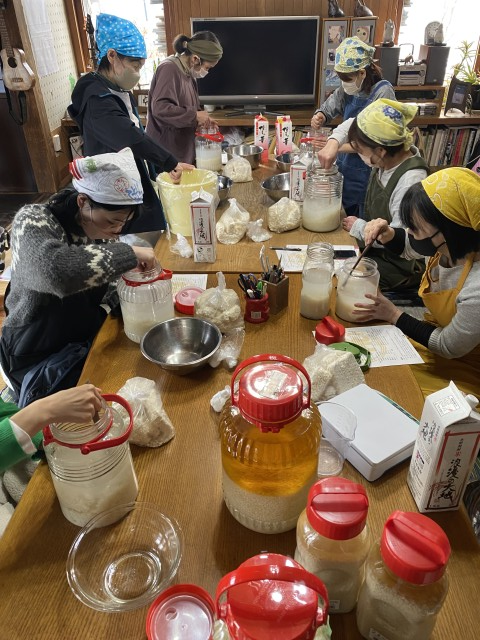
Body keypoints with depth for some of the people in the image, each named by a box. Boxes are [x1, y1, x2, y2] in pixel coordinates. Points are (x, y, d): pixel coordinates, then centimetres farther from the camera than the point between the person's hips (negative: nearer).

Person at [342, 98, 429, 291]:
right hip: (374, 243, 8)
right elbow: (350, 124, 6)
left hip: (400, 265, -7)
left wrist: (358, 227, -17)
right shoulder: (386, 157, -9)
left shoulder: (410, 181, -32)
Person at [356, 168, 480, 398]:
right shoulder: (446, 244, -17)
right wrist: (388, 234, -15)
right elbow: (409, 246, 7)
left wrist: (394, 316, -14)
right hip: (438, 331, 6)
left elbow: (449, 347, -20)